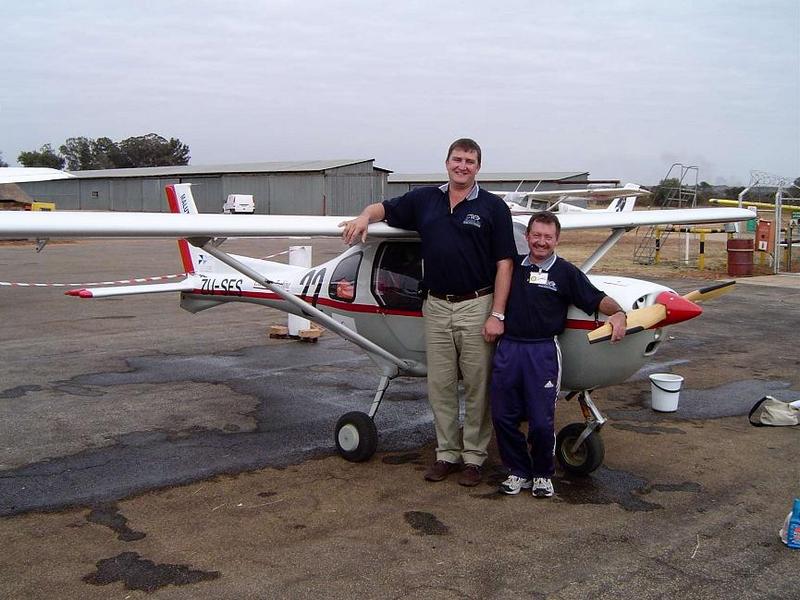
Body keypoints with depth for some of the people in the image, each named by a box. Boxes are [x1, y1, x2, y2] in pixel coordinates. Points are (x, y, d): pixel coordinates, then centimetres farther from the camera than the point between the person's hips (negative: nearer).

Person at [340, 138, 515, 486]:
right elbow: (384, 208, 20)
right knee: (440, 385, 8)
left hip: (476, 305, -3)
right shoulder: (424, 200, 8)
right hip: (435, 305, 3)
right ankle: (447, 453, 20)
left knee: (477, 385, 3)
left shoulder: (492, 207, -3)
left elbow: (504, 264, -5)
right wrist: (365, 216, -5)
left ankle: (473, 456, 15)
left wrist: (497, 315, -12)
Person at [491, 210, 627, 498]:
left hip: (543, 352, -3)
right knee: (503, 417, 4)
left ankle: (542, 474, 19)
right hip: (507, 348, 3)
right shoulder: (512, 266, 13)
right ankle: (518, 471, 22)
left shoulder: (566, 272, 4)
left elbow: (597, 299, -2)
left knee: (542, 422, -3)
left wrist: (618, 313, -19)